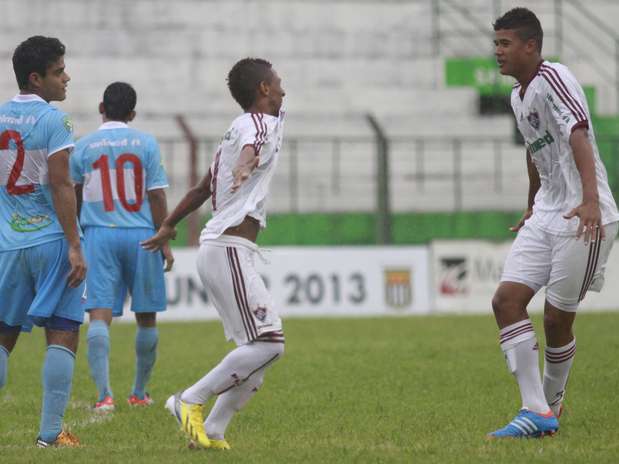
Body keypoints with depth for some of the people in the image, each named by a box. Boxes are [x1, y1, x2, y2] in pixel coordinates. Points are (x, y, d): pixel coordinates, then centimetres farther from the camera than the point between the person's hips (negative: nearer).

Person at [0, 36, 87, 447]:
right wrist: (75, 247, -15)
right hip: (52, 239, -6)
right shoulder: (53, 120, -10)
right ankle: (50, 432, -6)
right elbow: (61, 187, -15)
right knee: (62, 334, -2)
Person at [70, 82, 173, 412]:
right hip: (141, 235, 0)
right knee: (146, 317, 14)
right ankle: (139, 393, 23)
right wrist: (165, 241, 4)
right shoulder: (146, 143, 1)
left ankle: (104, 394, -22)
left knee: (99, 316, -7)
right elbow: (157, 196, -3)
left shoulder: (84, 146, 4)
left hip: (98, 236, 0)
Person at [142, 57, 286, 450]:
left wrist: (169, 226, 44)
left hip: (219, 250, 10)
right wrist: (245, 168, -57)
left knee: (263, 346, 10)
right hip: (229, 251, -10)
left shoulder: (242, 127, 22)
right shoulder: (262, 124, -7)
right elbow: (251, 150, -34)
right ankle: (192, 401, -11)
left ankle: (212, 431, 7)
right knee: (268, 344, -16)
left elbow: (203, 189, 32)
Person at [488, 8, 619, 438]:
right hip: (545, 217, 9)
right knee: (507, 300, -7)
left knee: (557, 320, -3)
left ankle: (551, 402, 18)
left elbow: (579, 136, -26)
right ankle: (537, 413, -8)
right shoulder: (519, 96, 14)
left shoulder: (553, 78, -14)